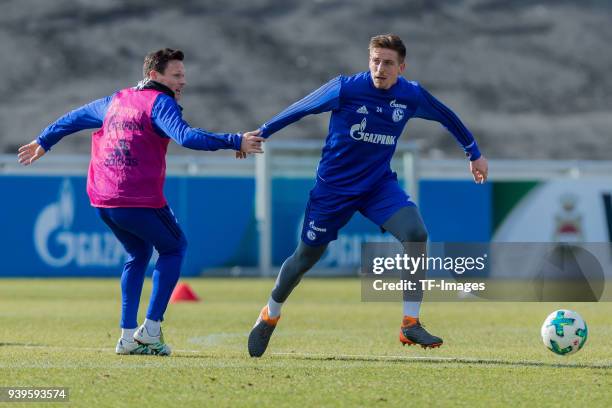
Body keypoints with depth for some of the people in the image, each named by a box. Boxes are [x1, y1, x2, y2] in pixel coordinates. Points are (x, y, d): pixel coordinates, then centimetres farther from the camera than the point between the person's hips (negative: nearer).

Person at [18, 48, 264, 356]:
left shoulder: (116, 100, 19)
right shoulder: (160, 102, -4)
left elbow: (75, 117, 32)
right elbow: (186, 136, -22)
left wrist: (43, 143, 48)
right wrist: (235, 142, -23)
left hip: (102, 200, 7)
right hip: (139, 200, -7)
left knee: (139, 254, 26)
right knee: (174, 248, 15)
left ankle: (128, 336, 18)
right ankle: (151, 328, 5)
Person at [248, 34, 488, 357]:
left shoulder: (411, 95, -8)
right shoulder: (345, 89, -18)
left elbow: (447, 117, 11)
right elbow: (300, 109, -6)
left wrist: (474, 153, 20)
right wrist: (259, 134, -2)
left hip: (379, 184, 2)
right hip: (333, 186, -2)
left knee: (415, 234, -23)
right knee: (306, 257, 7)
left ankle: (410, 324, -17)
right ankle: (269, 316, 35)